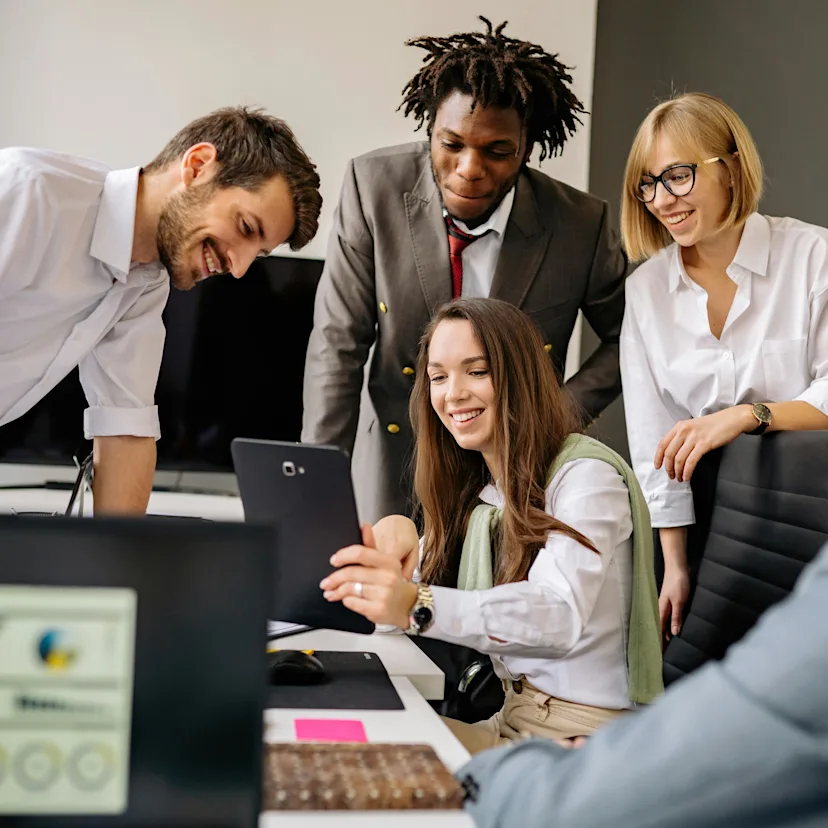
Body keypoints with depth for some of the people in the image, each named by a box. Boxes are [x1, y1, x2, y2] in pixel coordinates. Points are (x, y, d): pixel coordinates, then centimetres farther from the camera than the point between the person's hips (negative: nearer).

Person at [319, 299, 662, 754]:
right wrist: (400, 539, -14)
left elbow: (559, 616, -32)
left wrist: (417, 605, -47)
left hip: (586, 735, -7)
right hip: (510, 722, 7)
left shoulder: (587, 476, -15)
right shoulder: (475, 492, 12)